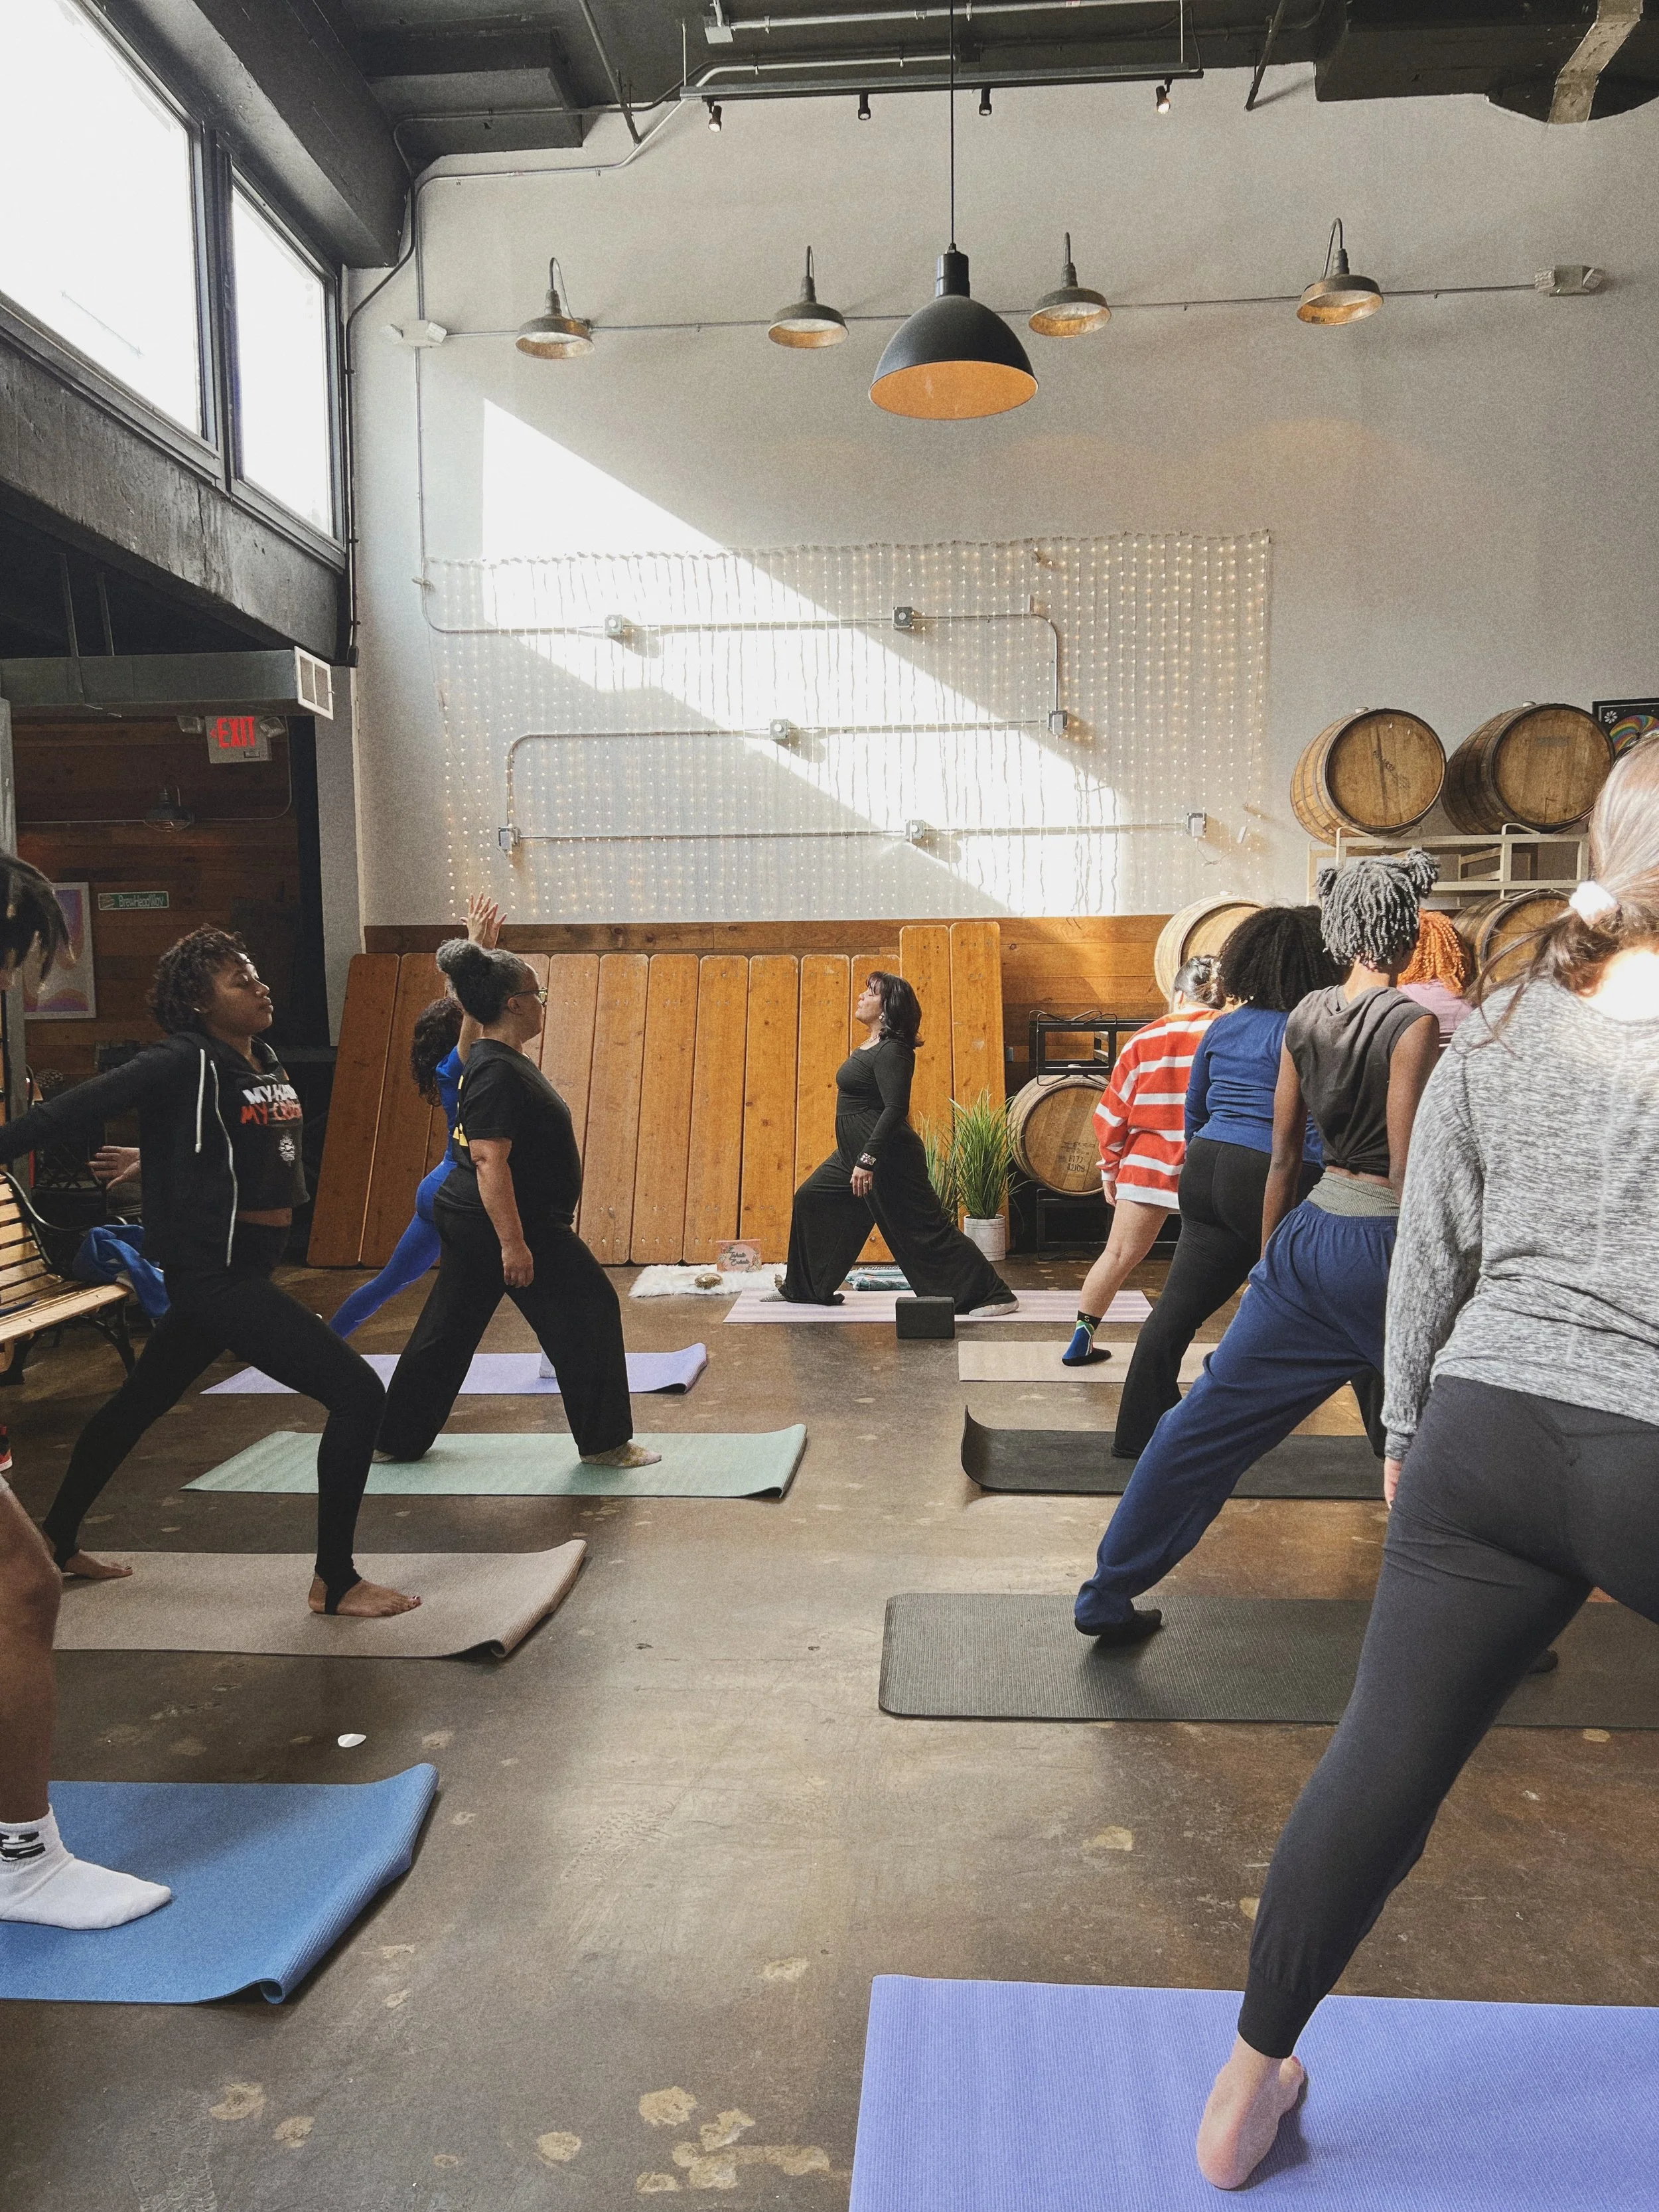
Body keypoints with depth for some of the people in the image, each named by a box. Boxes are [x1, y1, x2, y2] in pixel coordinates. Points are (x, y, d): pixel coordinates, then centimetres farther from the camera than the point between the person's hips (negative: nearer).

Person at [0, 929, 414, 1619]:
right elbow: (75, 1109, -17)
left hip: (246, 1269, 9)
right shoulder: (186, 1062, -15)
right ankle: (335, 1581, -3)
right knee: (357, 1392, -14)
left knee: (140, 1402, 25)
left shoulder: (266, 1061, 7)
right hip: (213, 1273, -9)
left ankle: (57, 1540, 46)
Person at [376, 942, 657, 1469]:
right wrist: (513, 1242, -28)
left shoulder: (494, 1061, 11)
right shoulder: (499, 1073, -21)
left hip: (468, 1222, 10)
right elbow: (489, 1160, -26)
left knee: (447, 1330, 16)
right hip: (507, 1223, -10)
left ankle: (395, 1439, 25)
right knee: (591, 1314, 1)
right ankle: (604, 1442, 9)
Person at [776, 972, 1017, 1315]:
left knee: (925, 1229, -6)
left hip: (887, 1157, -11)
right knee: (811, 1199, 14)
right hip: (856, 1152, 11)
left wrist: (868, 1161, -30)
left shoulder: (891, 1051, -18)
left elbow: (895, 1109, -26)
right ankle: (805, 1287, 25)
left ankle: (993, 1295, 2)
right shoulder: (870, 1047, 12)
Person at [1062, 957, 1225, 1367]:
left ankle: (1081, 1338, 16)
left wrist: (1110, 1165, 15)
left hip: (1149, 1163, 2)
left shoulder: (1145, 1040, 3)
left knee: (1119, 1255, 11)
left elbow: (1112, 1114, 3)